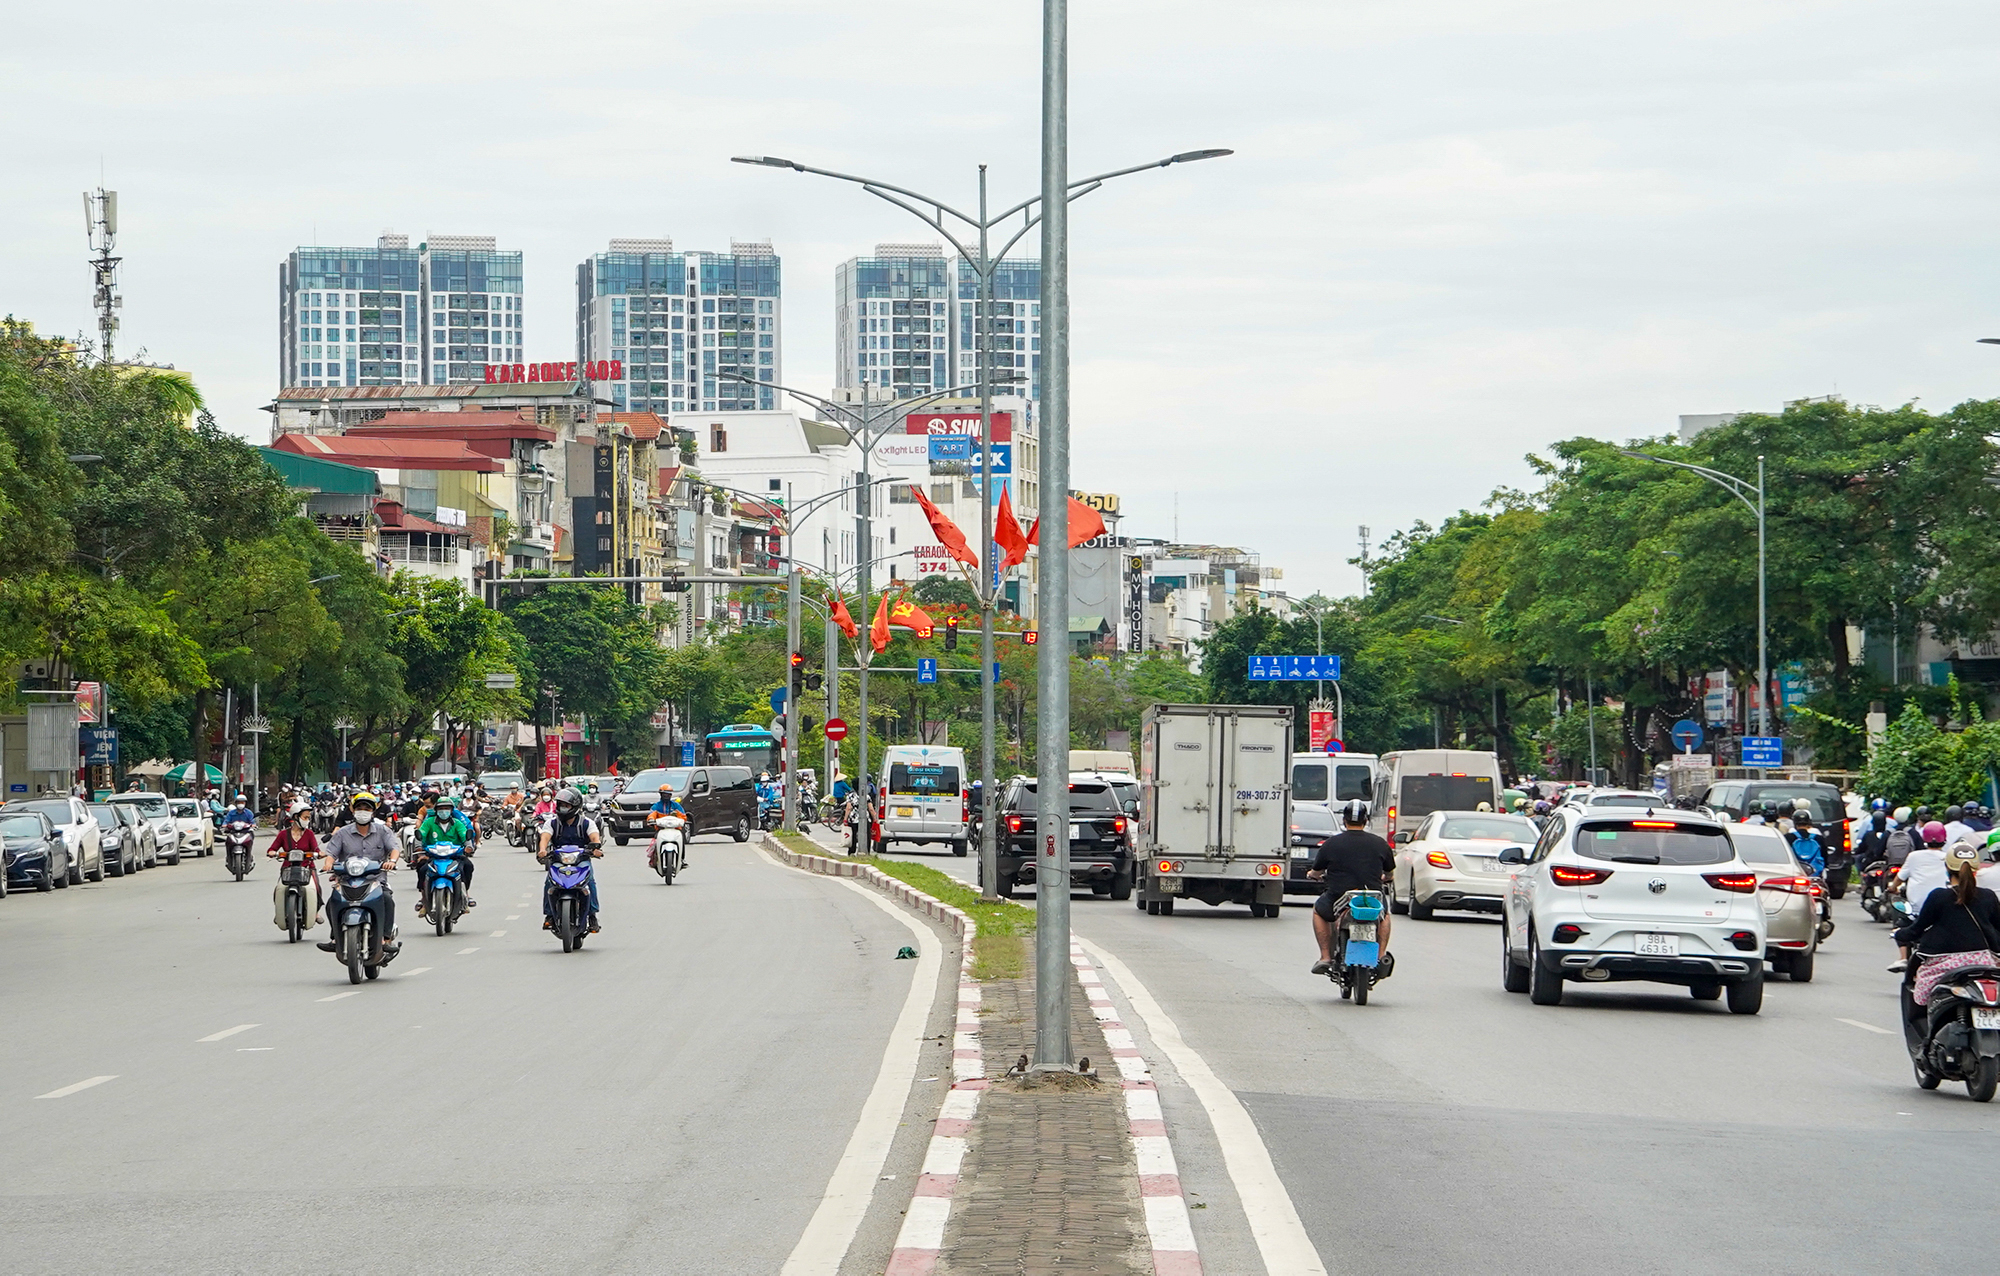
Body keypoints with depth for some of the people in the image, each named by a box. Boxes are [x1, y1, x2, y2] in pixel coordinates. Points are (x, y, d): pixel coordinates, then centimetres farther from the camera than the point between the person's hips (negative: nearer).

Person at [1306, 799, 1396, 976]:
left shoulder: (1331, 843, -3)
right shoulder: (1380, 843, 3)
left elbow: (1316, 872, 10)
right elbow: (1390, 873, 17)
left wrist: (1312, 874, 36)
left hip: (1338, 900, -2)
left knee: (1319, 911, 30)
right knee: (1384, 914, 35)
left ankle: (1325, 957, 19)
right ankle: (1381, 955, 19)